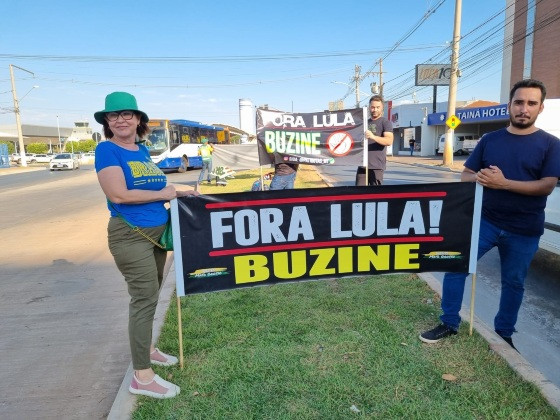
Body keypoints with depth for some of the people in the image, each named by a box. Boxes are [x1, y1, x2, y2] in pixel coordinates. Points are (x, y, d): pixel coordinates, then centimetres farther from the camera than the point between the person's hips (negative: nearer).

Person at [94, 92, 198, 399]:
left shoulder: (143, 151, 10)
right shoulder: (107, 150, -12)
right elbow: (118, 194, -23)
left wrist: (177, 192, 5)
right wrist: (161, 194, -14)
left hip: (157, 231, 8)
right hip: (130, 235, -8)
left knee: (150, 296, 18)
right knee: (144, 298, -5)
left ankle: (146, 349, 37)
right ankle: (142, 376, 7)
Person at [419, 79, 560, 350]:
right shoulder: (490, 140, 4)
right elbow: (464, 176, 4)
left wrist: (503, 183, -25)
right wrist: (479, 178, -20)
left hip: (524, 231, -1)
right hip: (485, 221, 2)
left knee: (513, 282, 12)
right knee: (455, 266, -4)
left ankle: (504, 333, 32)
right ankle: (449, 323, 12)